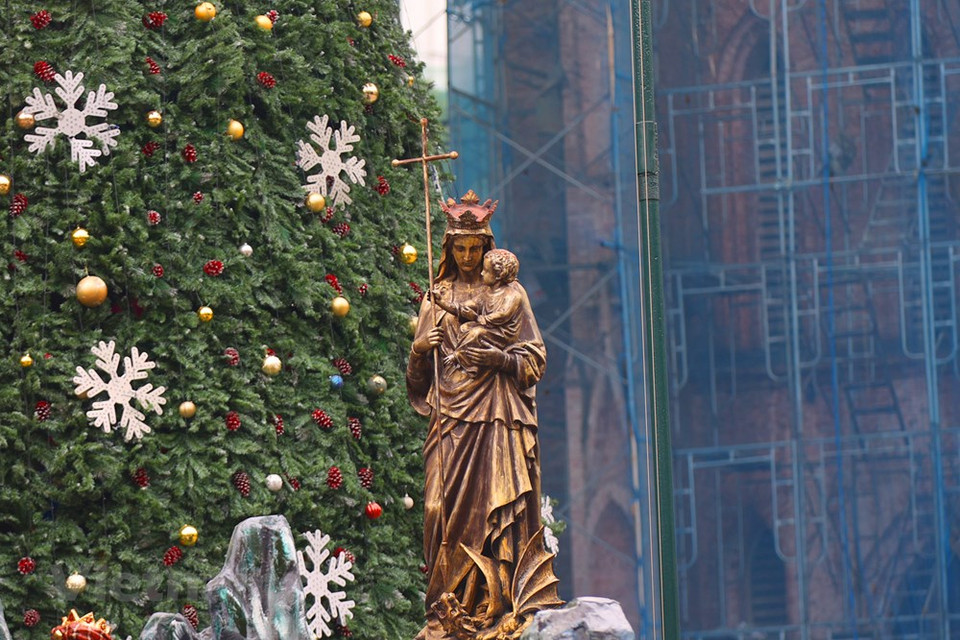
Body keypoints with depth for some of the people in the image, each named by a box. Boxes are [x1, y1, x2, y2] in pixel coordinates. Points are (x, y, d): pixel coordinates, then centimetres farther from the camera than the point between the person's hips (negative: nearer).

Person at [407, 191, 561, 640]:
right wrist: (418, 350, -3)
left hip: (497, 417, -3)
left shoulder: (509, 294, 9)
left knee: (498, 507, -11)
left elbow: (535, 357, 4)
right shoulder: (436, 298, 17)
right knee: (446, 509, -7)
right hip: (449, 417, 3)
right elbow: (418, 375, 19)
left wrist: (501, 358, -13)